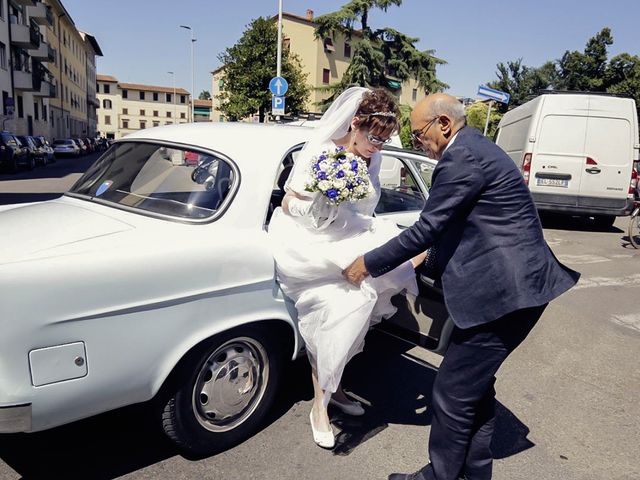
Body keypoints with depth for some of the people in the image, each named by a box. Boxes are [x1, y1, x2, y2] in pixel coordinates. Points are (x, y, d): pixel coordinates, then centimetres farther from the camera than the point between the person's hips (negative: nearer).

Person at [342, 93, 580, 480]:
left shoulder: (462, 157, -17)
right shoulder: (474, 147, 15)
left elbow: (426, 228, -17)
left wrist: (368, 264, -7)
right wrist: (424, 256, 22)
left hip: (503, 290, -11)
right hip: (511, 286, 11)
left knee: (453, 393, 1)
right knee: (476, 385, 21)